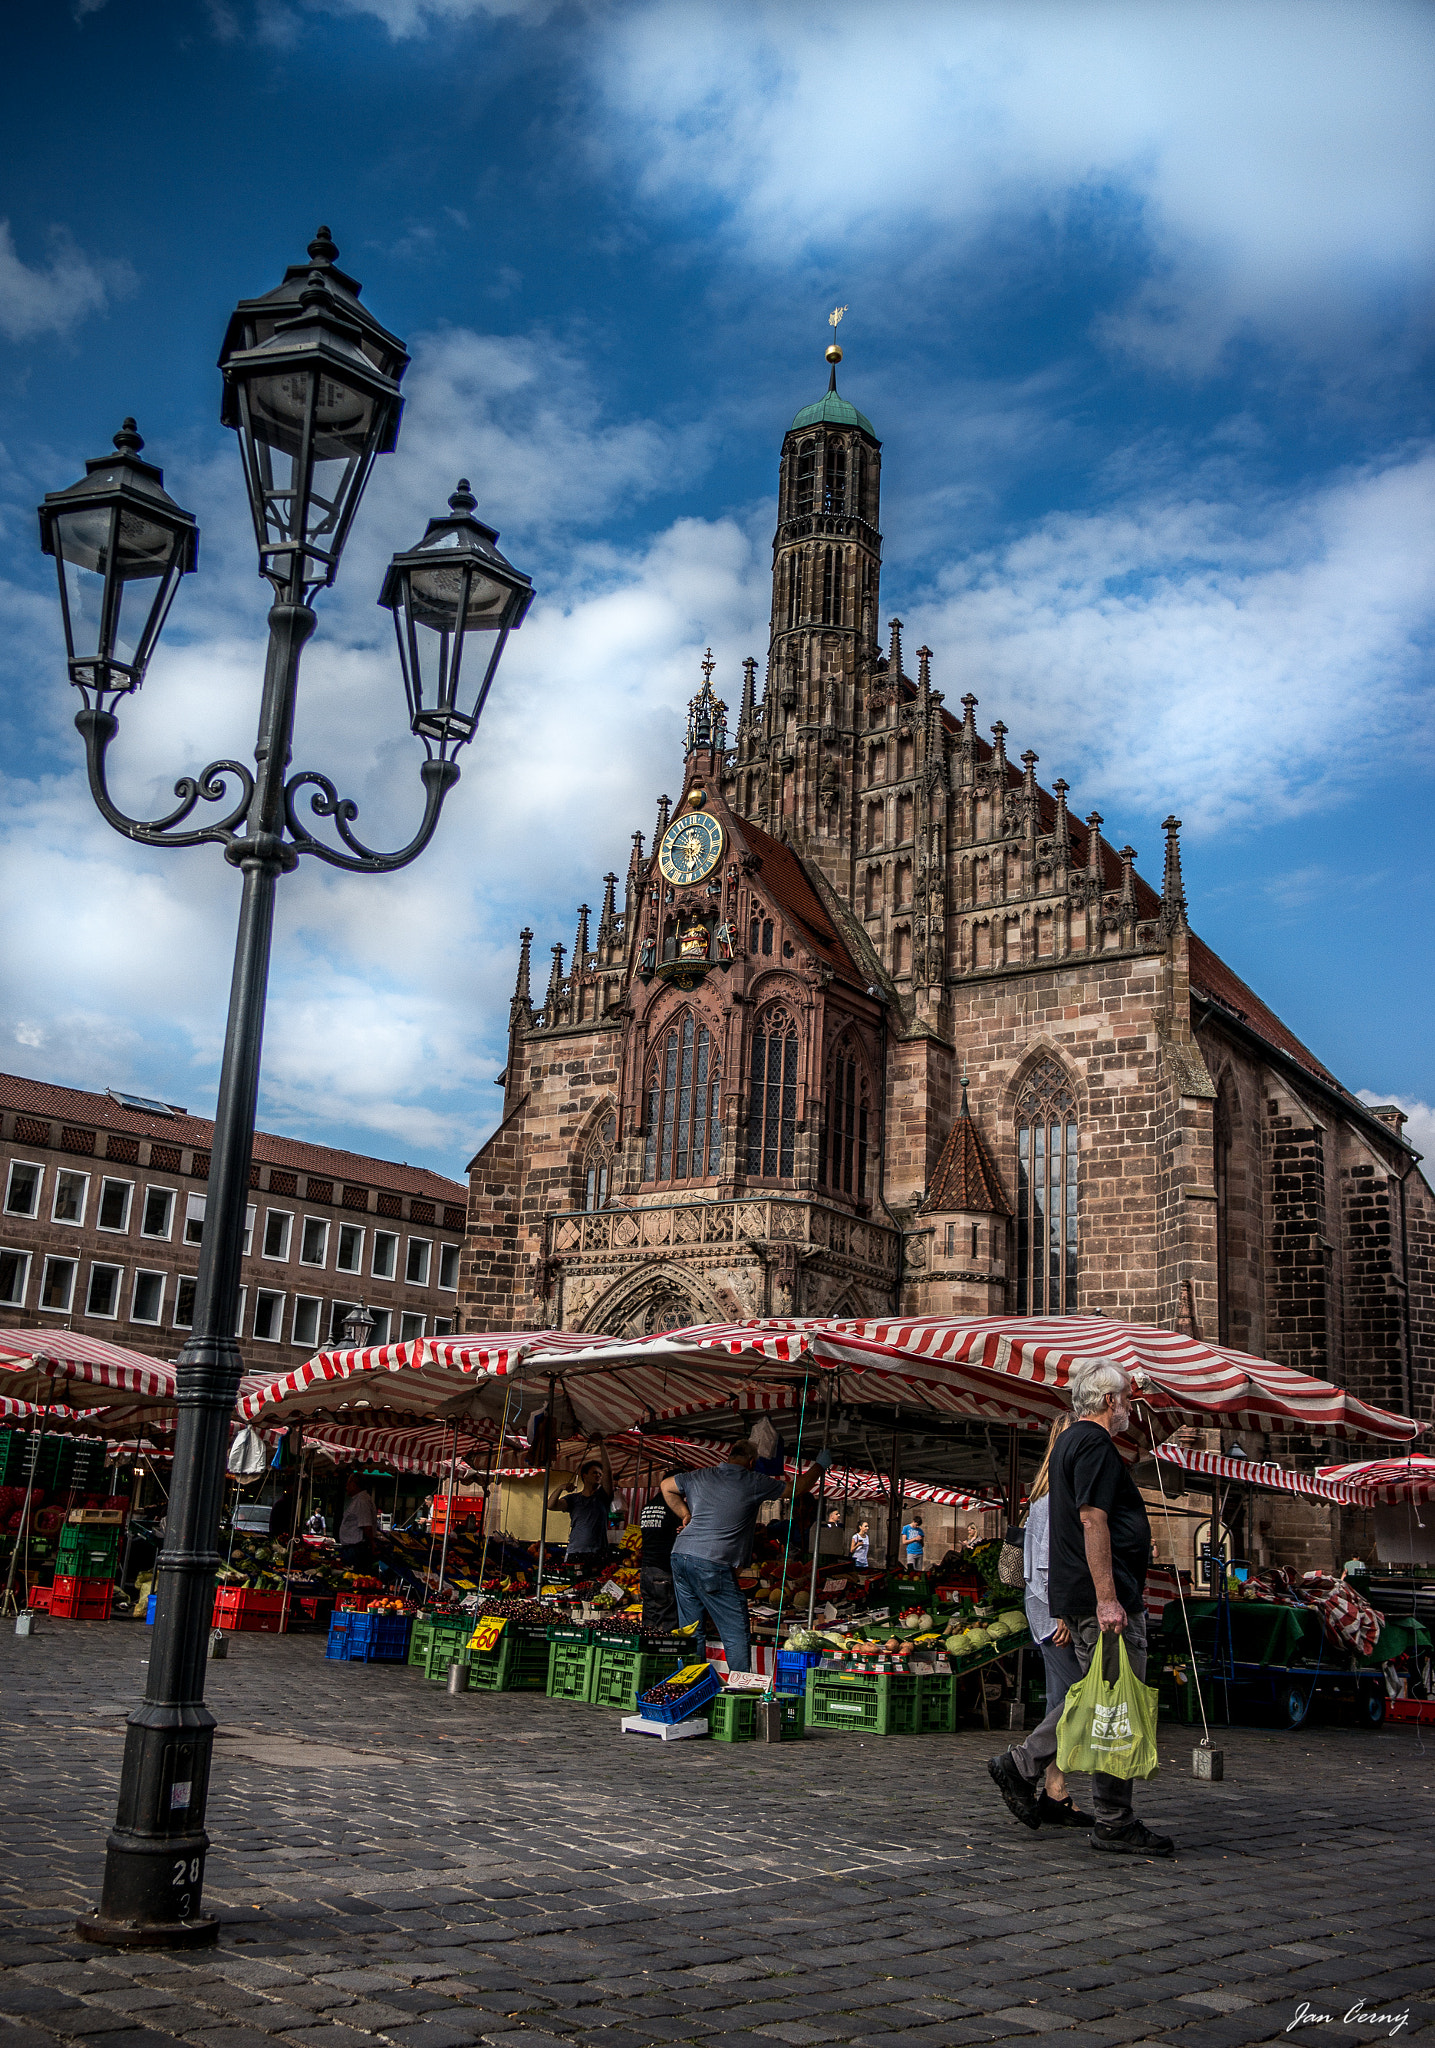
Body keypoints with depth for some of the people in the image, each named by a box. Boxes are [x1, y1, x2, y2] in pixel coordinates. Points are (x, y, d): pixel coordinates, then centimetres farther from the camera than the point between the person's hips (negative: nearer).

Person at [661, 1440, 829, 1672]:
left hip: (680, 1556, 6)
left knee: (689, 1630, 14)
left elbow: (666, 1486, 30)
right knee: (736, 1635, 0)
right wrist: (820, 1464, 25)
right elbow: (797, 1488, 10)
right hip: (713, 1564, -6)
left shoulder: (699, 1477, 14)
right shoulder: (753, 1483, -1)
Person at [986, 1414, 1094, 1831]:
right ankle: (1020, 1764, -5)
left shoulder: (1049, 1490, 18)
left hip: (1049, 1610, 10)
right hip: (1058, 1609, -10)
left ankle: (1055, 1795, 10)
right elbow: (1048, 1558, -19)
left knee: (1064, 1701, 9)